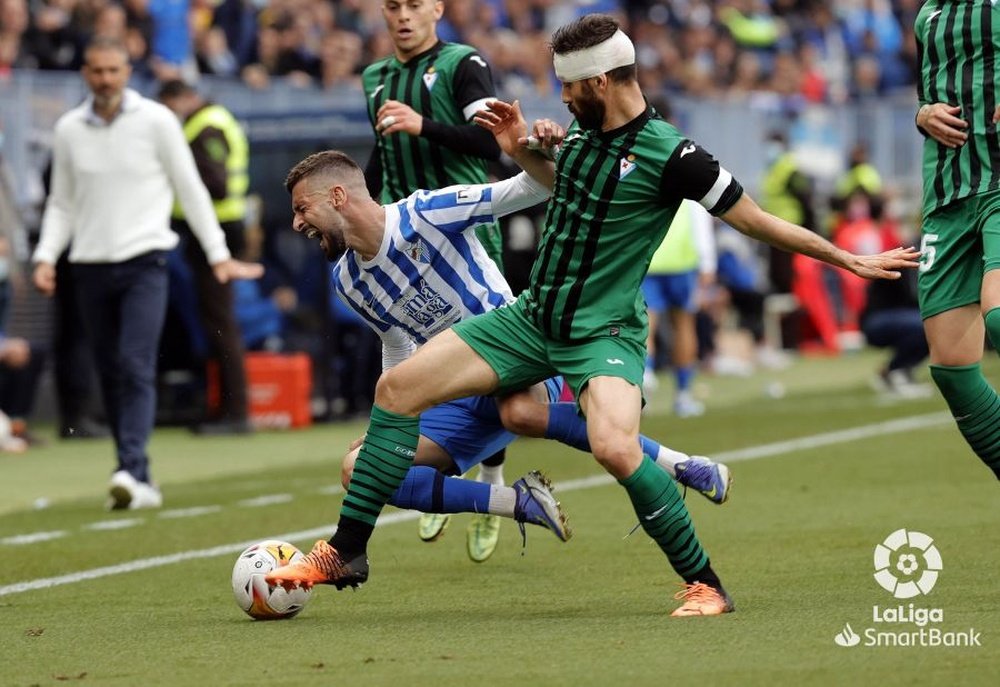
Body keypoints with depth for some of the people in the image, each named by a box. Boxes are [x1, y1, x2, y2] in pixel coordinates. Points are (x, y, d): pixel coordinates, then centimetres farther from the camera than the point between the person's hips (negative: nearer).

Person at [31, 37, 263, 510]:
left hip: (144, 262, -3)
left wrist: (218, 255, 3)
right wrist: (45, 257, 1)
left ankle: (133, 472, -24)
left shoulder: (156, 121, 0)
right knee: (110, 375, 5)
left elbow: (190, 190, 5)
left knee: (136, 367, -17)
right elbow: (62, 203, 15)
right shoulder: (68, 130, 8)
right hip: (91, 266, 3)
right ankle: (135, 483, 11)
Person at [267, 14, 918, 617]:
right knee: (398, 385, 0)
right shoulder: (581, 132, 5)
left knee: (614, 446, -35)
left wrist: (851, 259, -9)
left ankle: (705, 584, -17)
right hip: (534, 316, 7)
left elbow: (757, 220, -10)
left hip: (605, 331, -7)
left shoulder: (669, 154, -16)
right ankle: (346, 552, 8)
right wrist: (522, 151, 11)